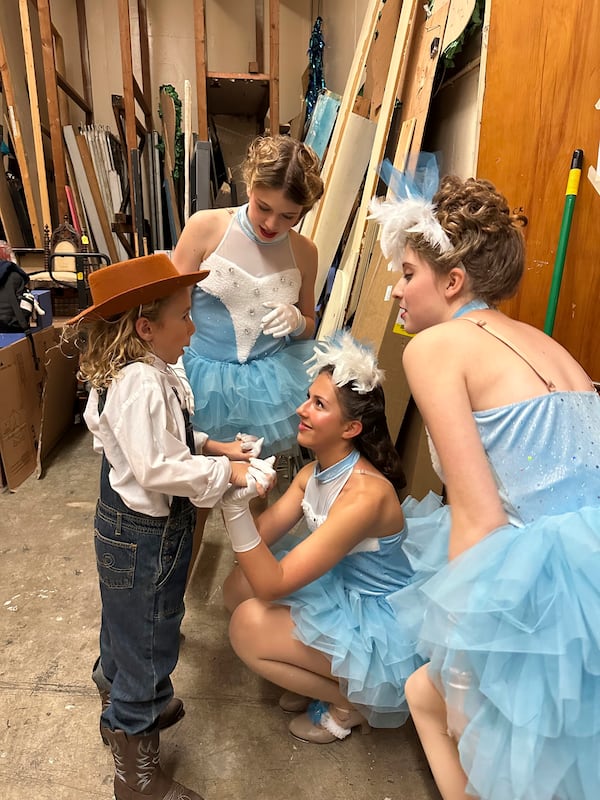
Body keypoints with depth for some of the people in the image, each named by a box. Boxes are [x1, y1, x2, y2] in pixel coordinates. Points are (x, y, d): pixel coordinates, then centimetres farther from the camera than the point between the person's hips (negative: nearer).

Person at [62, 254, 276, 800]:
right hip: (146, 536, -10)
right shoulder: (141, 382, -30)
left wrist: (213, 446, 3)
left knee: (126, 627, 30)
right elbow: (157, 468, -33)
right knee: (148, 647, 9)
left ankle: (118, 705, 57)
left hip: (127, 528, 10)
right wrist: (227, 471, -24)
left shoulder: (134, 371, 2)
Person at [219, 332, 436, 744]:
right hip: (345, 595, 8)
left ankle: (349, 702, 6)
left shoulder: (364, 494, -32)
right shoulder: (313, 473, -5)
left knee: (249, 625, -17)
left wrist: (235, 507, -39)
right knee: (238, 587, 1)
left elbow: (273, 584, -30)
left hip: (384, 631, -8)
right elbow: (261, 537, -8)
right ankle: (322, 676, 14)